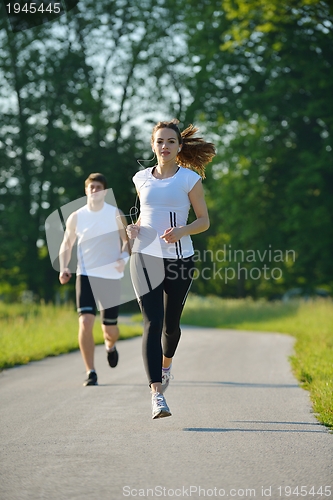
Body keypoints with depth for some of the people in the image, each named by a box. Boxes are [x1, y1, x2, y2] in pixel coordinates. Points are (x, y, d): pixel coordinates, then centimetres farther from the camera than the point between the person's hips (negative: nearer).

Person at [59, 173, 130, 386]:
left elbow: (127, 240, 2)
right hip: (86, 276, 0)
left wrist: (124, 258, -20)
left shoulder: (116, 215, 0)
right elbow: (67, 245, 10)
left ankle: (110, 345, 46)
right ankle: (91, 373, -8)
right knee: (85, 322, -17)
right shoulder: (76, 217, 3)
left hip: (111, 277, 0)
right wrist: (64, 268, -8)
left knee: (110, 328, 7)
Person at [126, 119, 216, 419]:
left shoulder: (190, 179, 0)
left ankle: (166, 364, 47)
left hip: (180, 258, 0)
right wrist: (134, 228, 0)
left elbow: (204, 221, 1)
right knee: (152, 323, -12)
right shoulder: (142, 179, 8)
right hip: (145, 258, 1)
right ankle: (157, 395, -19)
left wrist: (181, 231, -18)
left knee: (171, 322, 13)